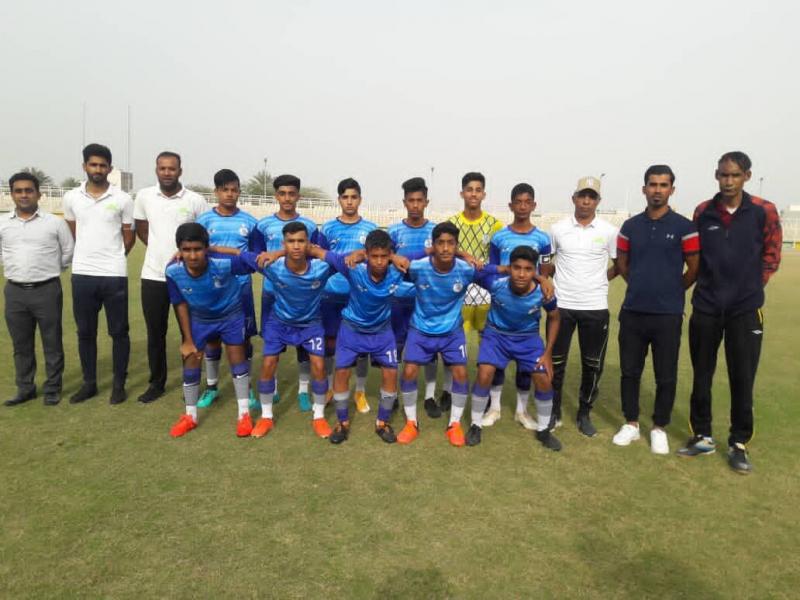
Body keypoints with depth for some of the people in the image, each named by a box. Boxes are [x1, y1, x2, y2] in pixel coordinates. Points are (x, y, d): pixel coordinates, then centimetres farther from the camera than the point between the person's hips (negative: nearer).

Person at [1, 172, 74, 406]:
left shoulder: (54, 222, -3)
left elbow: (69, 251, 5)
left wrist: (50, 270, 7)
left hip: (46, 290, -3)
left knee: (52, 343, 4)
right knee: (21, 344, 13)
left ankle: (52, 389, 16)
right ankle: (25, 388, 26)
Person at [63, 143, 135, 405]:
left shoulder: (122, 199, -2)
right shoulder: (71, 198, 5)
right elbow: (74, 233, 17)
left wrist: (112, 258, 11)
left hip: (114, 275, -3)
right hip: (82, 274, 3)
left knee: (119, 332, 4)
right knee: (85, 332, 11)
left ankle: (119, 384, 16)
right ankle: (89, 383, 24)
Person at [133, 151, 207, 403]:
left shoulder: (196, 200, -5)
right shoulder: (144, 196, 2)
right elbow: (141, 229, 16)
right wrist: (160, 249, 9)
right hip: (153, 275, 2)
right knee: (155, 333, 10)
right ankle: (156, 383, 24)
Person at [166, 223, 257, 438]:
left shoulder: (223, 264, -39)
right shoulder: (173, 272, -28)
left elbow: (254, 260, -27)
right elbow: (181, 304, -12)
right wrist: (188, 340, -7)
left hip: (231, 315, -2)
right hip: (199, 319, 3)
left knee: (237, 360, 1)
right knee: (191, 364, 6)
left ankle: (244, 414, 15)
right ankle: (190, 416, 25)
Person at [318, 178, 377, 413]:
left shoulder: (371, 229, 2)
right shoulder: (328, 228, 3)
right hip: (331, 295, 1)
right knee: (330, 342, 8)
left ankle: (360, 392, 22)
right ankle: (328, 388, 27)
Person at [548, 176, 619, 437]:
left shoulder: (609, 231, 0)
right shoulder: (558, 229, 1)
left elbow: (619, 266, 9)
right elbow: (547, 263, 12)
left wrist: (598, 281, 0)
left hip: (595, 307, 0)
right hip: (562, 305, 0)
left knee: (593, 365, 7)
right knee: (555, 362, 7)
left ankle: (584, 414, 24)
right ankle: (553, 412, 22)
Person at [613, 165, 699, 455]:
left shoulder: (683, 227, -5)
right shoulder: (630, 226, 5)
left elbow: (694, 269, 0)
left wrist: (671, 291, 9)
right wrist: (644, 286, 13)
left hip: (668, 314, -2)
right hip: (632, 312, 3)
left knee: (666, 376, 7)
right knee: (629, 371, 10)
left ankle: (659, 428, 23)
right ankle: (631, 423, 25)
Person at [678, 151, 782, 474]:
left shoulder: (764, 212, -4)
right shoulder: (703, 212, 2)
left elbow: (771, 258, 4)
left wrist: (749, 288, 3)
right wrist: (711, 287, 7)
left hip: (745, 310, -2)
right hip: (706, 307, 2)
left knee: (742, 380, 3)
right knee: (701, 377, 9)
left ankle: (739, 444, 19)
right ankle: (702, 436, 24)